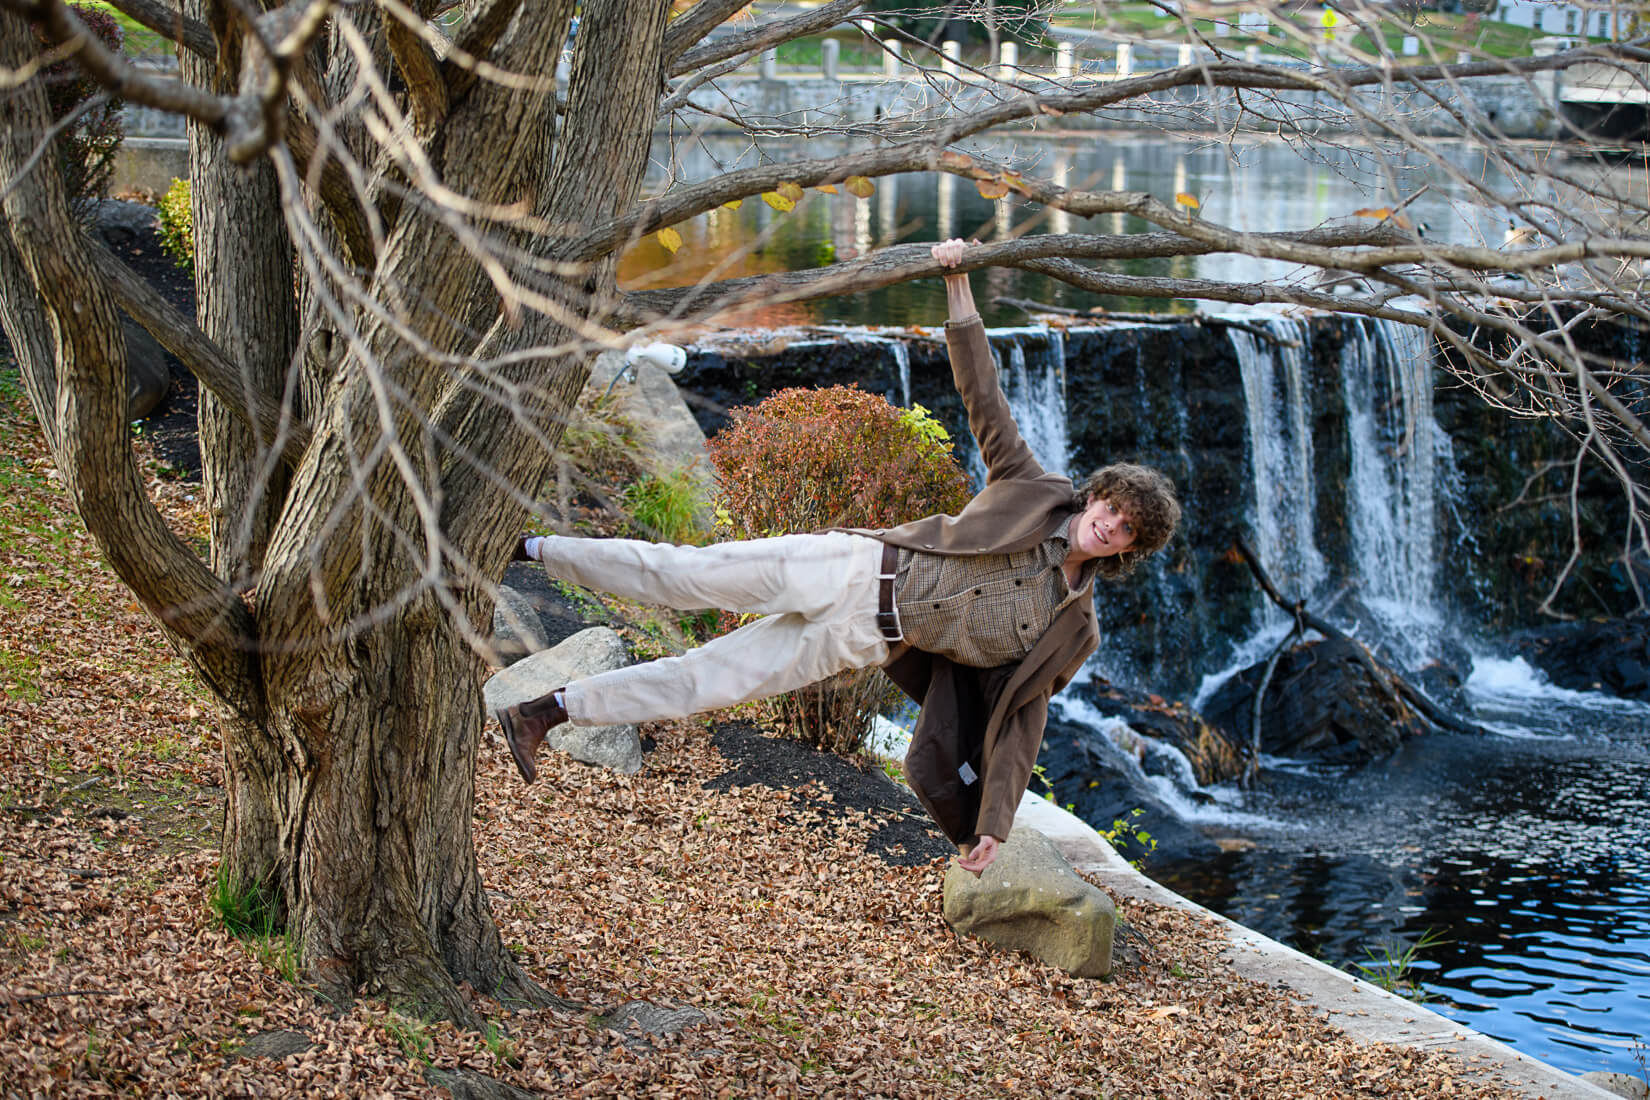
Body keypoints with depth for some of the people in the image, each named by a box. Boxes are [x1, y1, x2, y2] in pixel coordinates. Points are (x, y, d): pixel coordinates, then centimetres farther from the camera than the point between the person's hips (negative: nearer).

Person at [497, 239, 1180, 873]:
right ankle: (527, 547, -1)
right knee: (685, 576, -11)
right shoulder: (1038, 492, 2)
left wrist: (993, 824, -1)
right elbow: (982, 396, -1)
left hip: (866, 640, 1)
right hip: (855, 570, -1)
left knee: (710, 681, -4)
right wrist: (959, 287, -12)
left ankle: (546, 712, 2)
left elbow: (1019, 722, 7)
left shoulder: (1071, 632, 6)